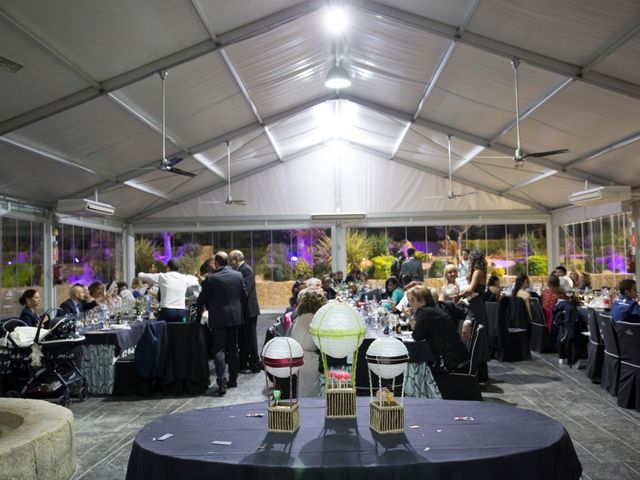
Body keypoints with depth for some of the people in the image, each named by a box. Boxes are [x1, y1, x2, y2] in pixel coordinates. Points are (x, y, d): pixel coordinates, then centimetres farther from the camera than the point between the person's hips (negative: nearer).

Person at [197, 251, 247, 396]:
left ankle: (221, 383, -10)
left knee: (219, 350, -1)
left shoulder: (211, 278, -12)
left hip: (218, 318, -4)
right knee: (233, 348, 15)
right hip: (235, 317, 4)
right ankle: (233, 379, 23)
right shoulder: (238, 275, -1)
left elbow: (202, 299, -4)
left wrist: (200, 312, 15)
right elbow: (244, 296, 6)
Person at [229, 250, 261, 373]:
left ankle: (255, 365, 9)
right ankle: (243, 365, 24)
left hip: (248, 310, -9)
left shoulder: (247, 270, -14)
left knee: (250, 339, -1)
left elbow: (245, 291, -23)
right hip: (242, 310, 9)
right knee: (242, 339, 14)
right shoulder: (239, 270, 12)